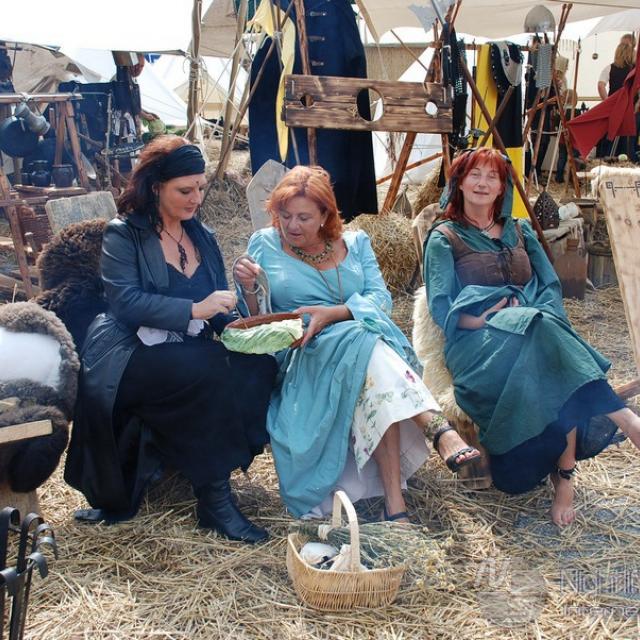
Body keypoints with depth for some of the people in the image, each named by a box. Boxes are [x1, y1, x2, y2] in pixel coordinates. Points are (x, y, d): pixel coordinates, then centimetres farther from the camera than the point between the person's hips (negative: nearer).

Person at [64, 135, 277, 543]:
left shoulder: (203, 238, 19)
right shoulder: (123, 235, 1)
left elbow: (219, 308, 18)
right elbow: (126, 302, -15)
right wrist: (194, 310, -23)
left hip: (192, 354, 6)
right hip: (130, 359, -6)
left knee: (260, 366, -22)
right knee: (215, 372, -33)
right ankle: (215, 494, -21)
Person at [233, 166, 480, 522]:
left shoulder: (355, 244, 15)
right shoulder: (265, 245, 11)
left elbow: (380, 299, -1)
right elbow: (256, 320, 7)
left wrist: (332, 314, -18)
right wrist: (249, 289, -15)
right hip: (303, 359, -2)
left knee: (376, 385, -36)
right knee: (361, 339, -35)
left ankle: (394, 502, -42)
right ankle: (442, 431, -47)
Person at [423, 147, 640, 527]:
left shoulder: (520, 232, 24)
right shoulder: (444, 239, 11)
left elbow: (551, 287, 14)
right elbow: (442, 307, -1)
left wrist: (537, 318, -8)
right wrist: (488, 320, -18)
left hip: (534, 328, 4)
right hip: (476, 340, -4)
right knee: (550, 341, -38)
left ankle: (564, 476, -37)